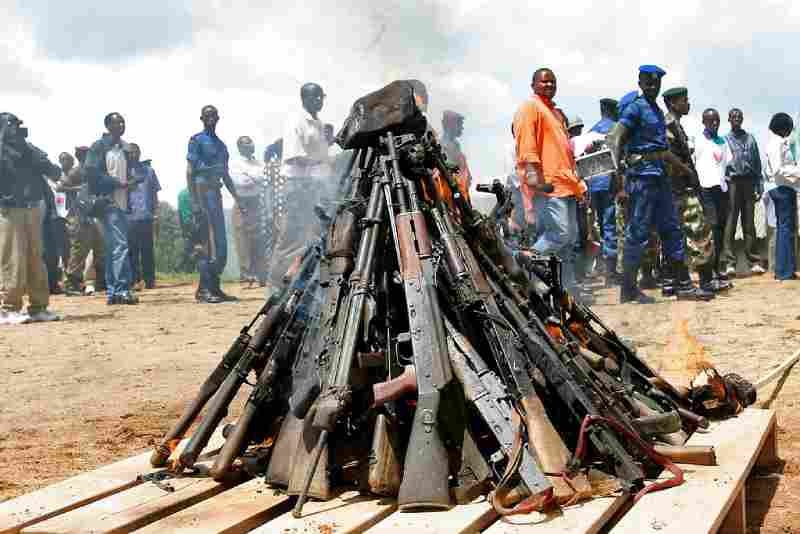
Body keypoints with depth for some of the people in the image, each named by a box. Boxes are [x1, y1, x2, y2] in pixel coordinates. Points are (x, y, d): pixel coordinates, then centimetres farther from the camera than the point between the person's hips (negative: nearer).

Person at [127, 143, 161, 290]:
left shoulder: (148, 170, 10)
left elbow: (154, 195, 10)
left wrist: (156, 217, 4)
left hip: (146, 217, 0)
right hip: (129, 217, 0)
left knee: (147, 250, 1)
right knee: (132, 250, 0)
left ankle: (149, 280, 6)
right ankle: (134, 280, 4)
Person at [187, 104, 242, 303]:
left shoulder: (221, 144, 21)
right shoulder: (197, 140, -2)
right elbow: (189, 172, -9)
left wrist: (237, 198, 18)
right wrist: (194, 201, -17)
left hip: (217, 192, 8)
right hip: (203, 190, -8)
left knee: (221, 242, 7)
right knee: (209, 242, -12)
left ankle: (214, 287, 13)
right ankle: (204, 289, -10)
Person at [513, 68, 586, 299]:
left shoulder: (555, 112, 29)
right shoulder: (529, 107, -1)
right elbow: (526, 142, -14)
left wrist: (576, 182, 28)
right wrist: (532, 171, -26)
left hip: (565, 184, 10)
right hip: (547, 184, -10)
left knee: (570, 238, 8)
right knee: (559, 233, -21)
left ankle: (569, 291, 10)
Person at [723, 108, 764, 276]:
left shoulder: (750, 138, 15)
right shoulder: (725, 139, 8)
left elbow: (757, 163, 13)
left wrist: (759, 187, 5)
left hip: (748, 182, 3)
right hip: (732, 182, -3)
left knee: (749, 224, 4)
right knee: (730, 223, -7)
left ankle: (754, 262, 5)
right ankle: (729, 263, -10)